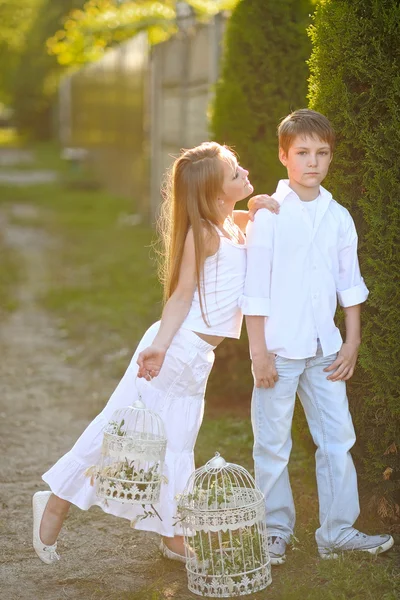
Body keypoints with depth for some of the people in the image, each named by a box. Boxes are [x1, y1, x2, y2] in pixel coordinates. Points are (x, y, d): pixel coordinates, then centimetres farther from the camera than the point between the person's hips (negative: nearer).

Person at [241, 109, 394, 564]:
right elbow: (255, 287, -7)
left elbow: (350, 284, 12)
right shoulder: (268, 214, -6)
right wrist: (258, 350, -10)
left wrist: (352, 342, 7)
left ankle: (338, 530, 16)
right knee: (272, 444, 4)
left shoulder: (338, 217, 6)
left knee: (337, 438, 6)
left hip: (324, 348, 4)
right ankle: (275, 531, 18)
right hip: (279, 349, -4)